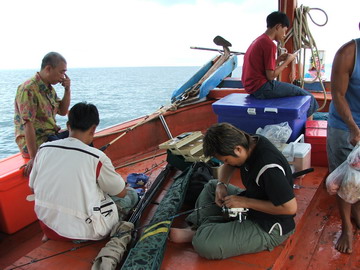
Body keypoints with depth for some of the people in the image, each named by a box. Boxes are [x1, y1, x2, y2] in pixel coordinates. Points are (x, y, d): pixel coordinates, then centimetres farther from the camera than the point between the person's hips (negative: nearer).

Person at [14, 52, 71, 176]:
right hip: (34, 141, -10)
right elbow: (28, 125, -22)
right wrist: (33, 158, -24)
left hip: (50, 135, 10)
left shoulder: (49, 88, 11)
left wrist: (67, 90, 1)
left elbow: (62, 112, 16)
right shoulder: (29, 90, -18)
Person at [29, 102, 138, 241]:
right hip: (81, 232, -5)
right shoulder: (97, 157, -18)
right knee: (131, 195, 9)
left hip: (48, 228, 5)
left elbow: (33, 187, 9)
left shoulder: (43, 148, -4)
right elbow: (121, 192, -4)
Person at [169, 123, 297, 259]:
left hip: (268, 227, -9)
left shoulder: (269, 168, -32)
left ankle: (200, 234, 7)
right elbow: (228, 166, 14)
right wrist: (221, 185, -5)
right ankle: (199, 228, 2)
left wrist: (246, 202, -25)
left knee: (203, 243, -26)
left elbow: (290, 207, -29)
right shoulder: (249, 143, -6)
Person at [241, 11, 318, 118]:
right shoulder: (269, 44, -16)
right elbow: (270, 76, -16)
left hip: (251, 86, 10)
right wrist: (287, 61, -5)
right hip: (261, 88, -10)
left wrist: (279, 59, 11)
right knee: (307, 96, -4)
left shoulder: (258, 40, 14)